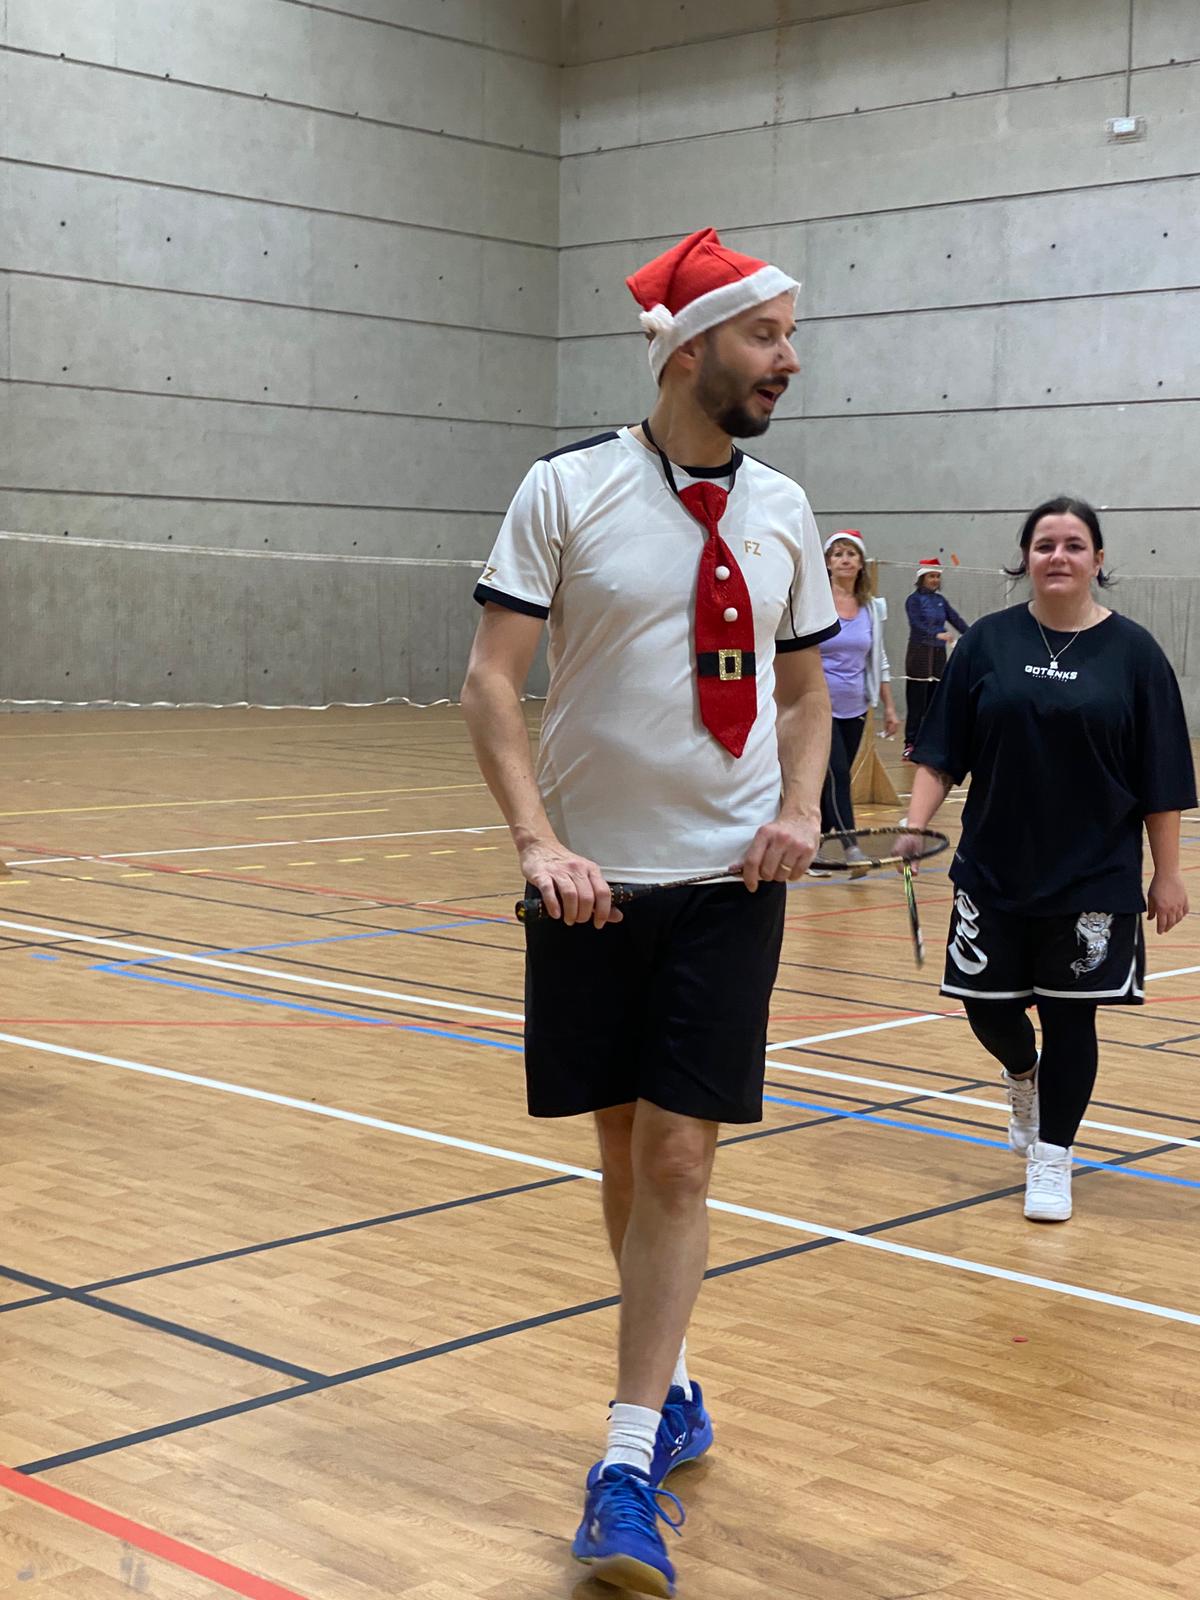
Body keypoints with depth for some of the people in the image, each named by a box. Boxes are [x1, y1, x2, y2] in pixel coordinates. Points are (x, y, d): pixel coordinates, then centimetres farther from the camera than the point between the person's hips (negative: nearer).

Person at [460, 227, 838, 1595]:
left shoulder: (780, 510, 6)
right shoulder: (567, 490, -5)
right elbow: (492, 680, -8)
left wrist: (800, 808, -1)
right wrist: (539, 840, -19)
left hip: (728, 882, 1)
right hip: (594, 880, -1)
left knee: (678, 1159, -5)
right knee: (623, 1151, 10)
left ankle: (629, 1464, 2)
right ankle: (670, 1388, 32)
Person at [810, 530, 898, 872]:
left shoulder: (872, 608, 9)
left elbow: (879, 661, 16)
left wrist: (889, 707, 13)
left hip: (854, 711, 5)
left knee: (832, 779, 7)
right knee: (836, 773, -17)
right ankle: (850, 847, -22)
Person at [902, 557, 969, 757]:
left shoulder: (940, 600, 14)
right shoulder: (914, 600, -3)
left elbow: (956, 620, 6)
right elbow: (916, 623, -18)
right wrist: (937, 634, -33)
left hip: (939, 655, 6)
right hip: (919, 653, -6)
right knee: (917, 703, -7)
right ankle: (910, 745, -5)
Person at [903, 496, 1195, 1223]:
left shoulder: (1132, 651, -3)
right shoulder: (989, 642, 1)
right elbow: (943, 752, 3)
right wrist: (914, 824, -10)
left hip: (1094, 879, -2)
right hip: (994, 870, 2)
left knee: (1071, 1014, 2)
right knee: (989, 1007, 7)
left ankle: (1051, 1158, 17)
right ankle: (1023, 1076, 41)